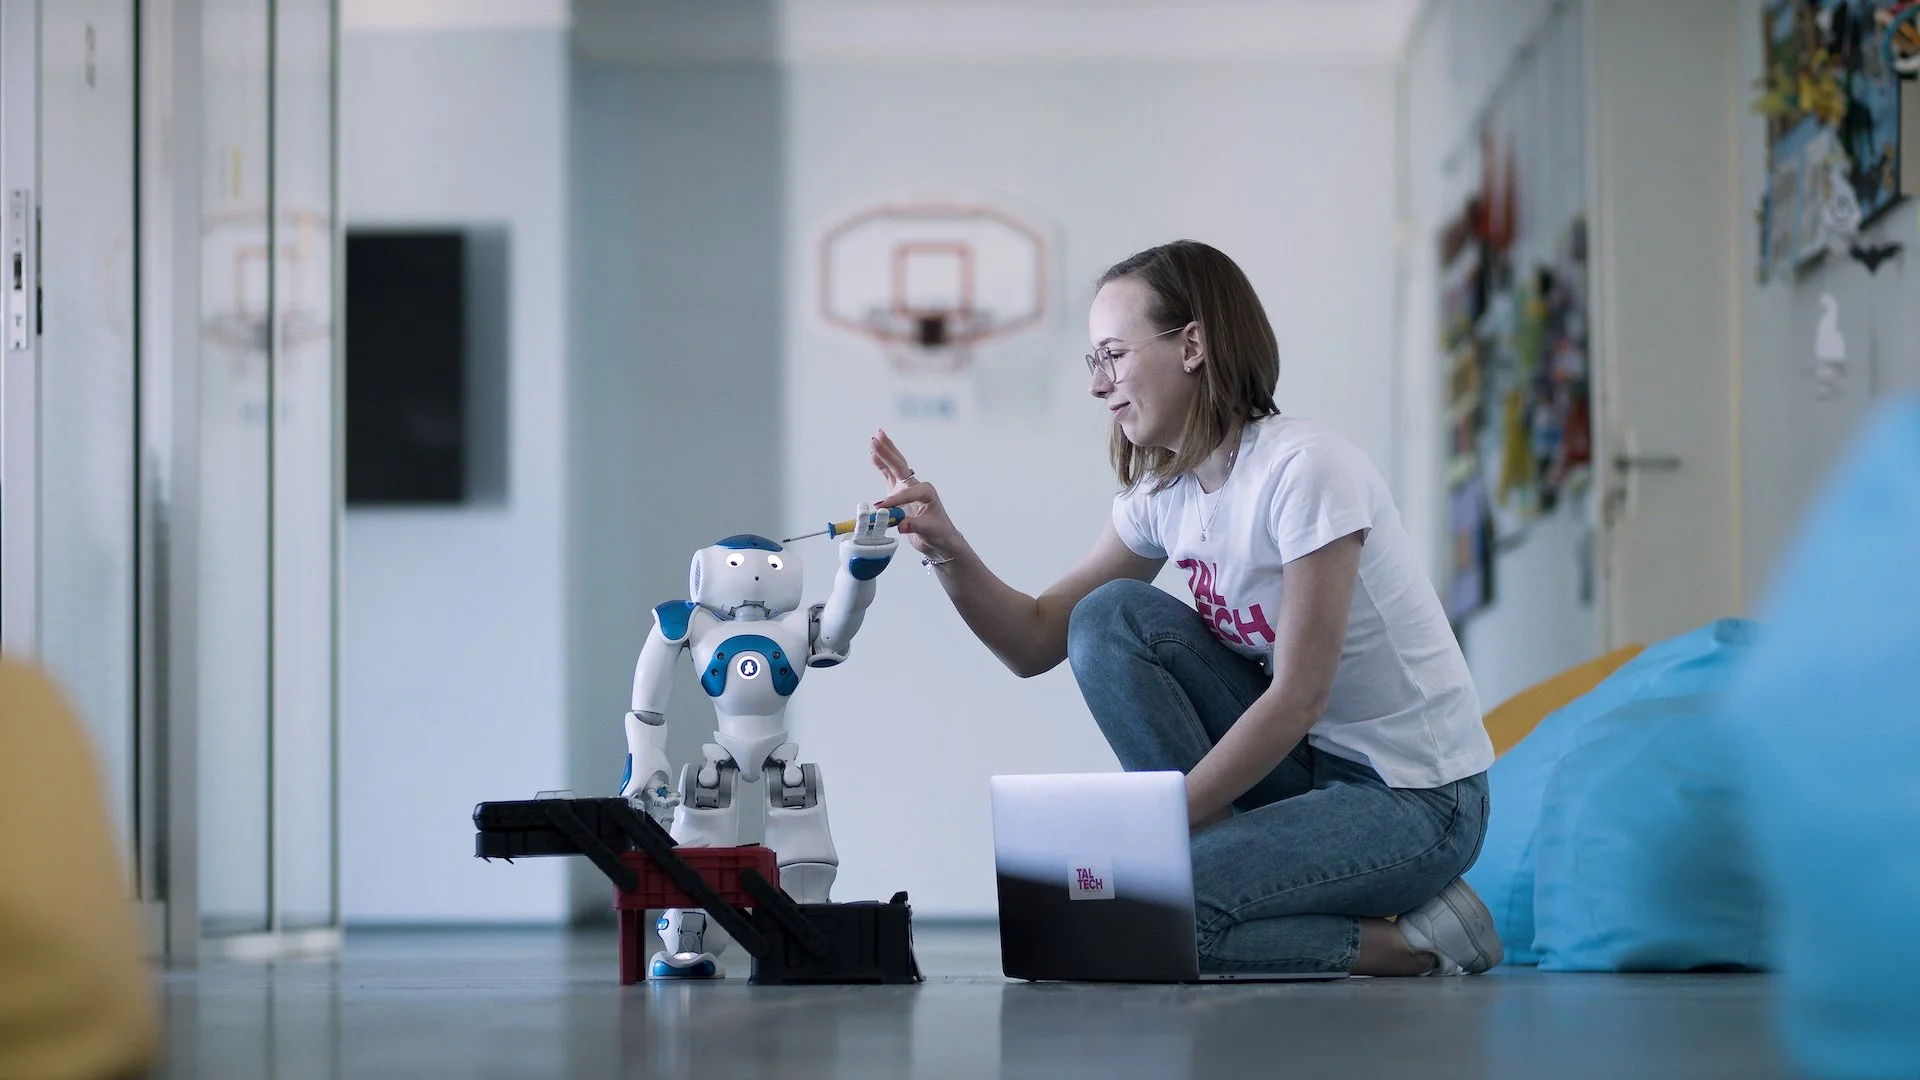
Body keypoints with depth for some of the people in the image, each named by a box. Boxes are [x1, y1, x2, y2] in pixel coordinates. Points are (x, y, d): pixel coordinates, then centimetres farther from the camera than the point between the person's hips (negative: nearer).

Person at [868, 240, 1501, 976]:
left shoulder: (1303, 467, -19)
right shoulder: (1162, 495, 5)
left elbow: (1298, 697, -22)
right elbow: (1036, 644, 7)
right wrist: (948, 553, -12)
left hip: (1416, 801, -8)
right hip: (1302, 764, 8)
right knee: (1108, 617, -6)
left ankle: (1412, 943, -8)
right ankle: (1225, 853, -7)